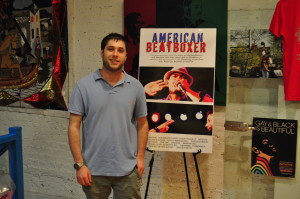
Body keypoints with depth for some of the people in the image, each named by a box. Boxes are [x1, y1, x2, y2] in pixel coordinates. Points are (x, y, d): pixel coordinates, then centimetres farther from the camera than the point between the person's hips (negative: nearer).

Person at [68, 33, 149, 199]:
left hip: (127, 170, 1)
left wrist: (140, 157, 1)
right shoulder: (84, 85, -5)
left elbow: (142, 124, 8)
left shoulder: (135, 86, 1)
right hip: (94, 170, -1)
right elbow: (74, 127, -5)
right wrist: (79, 164, -9)